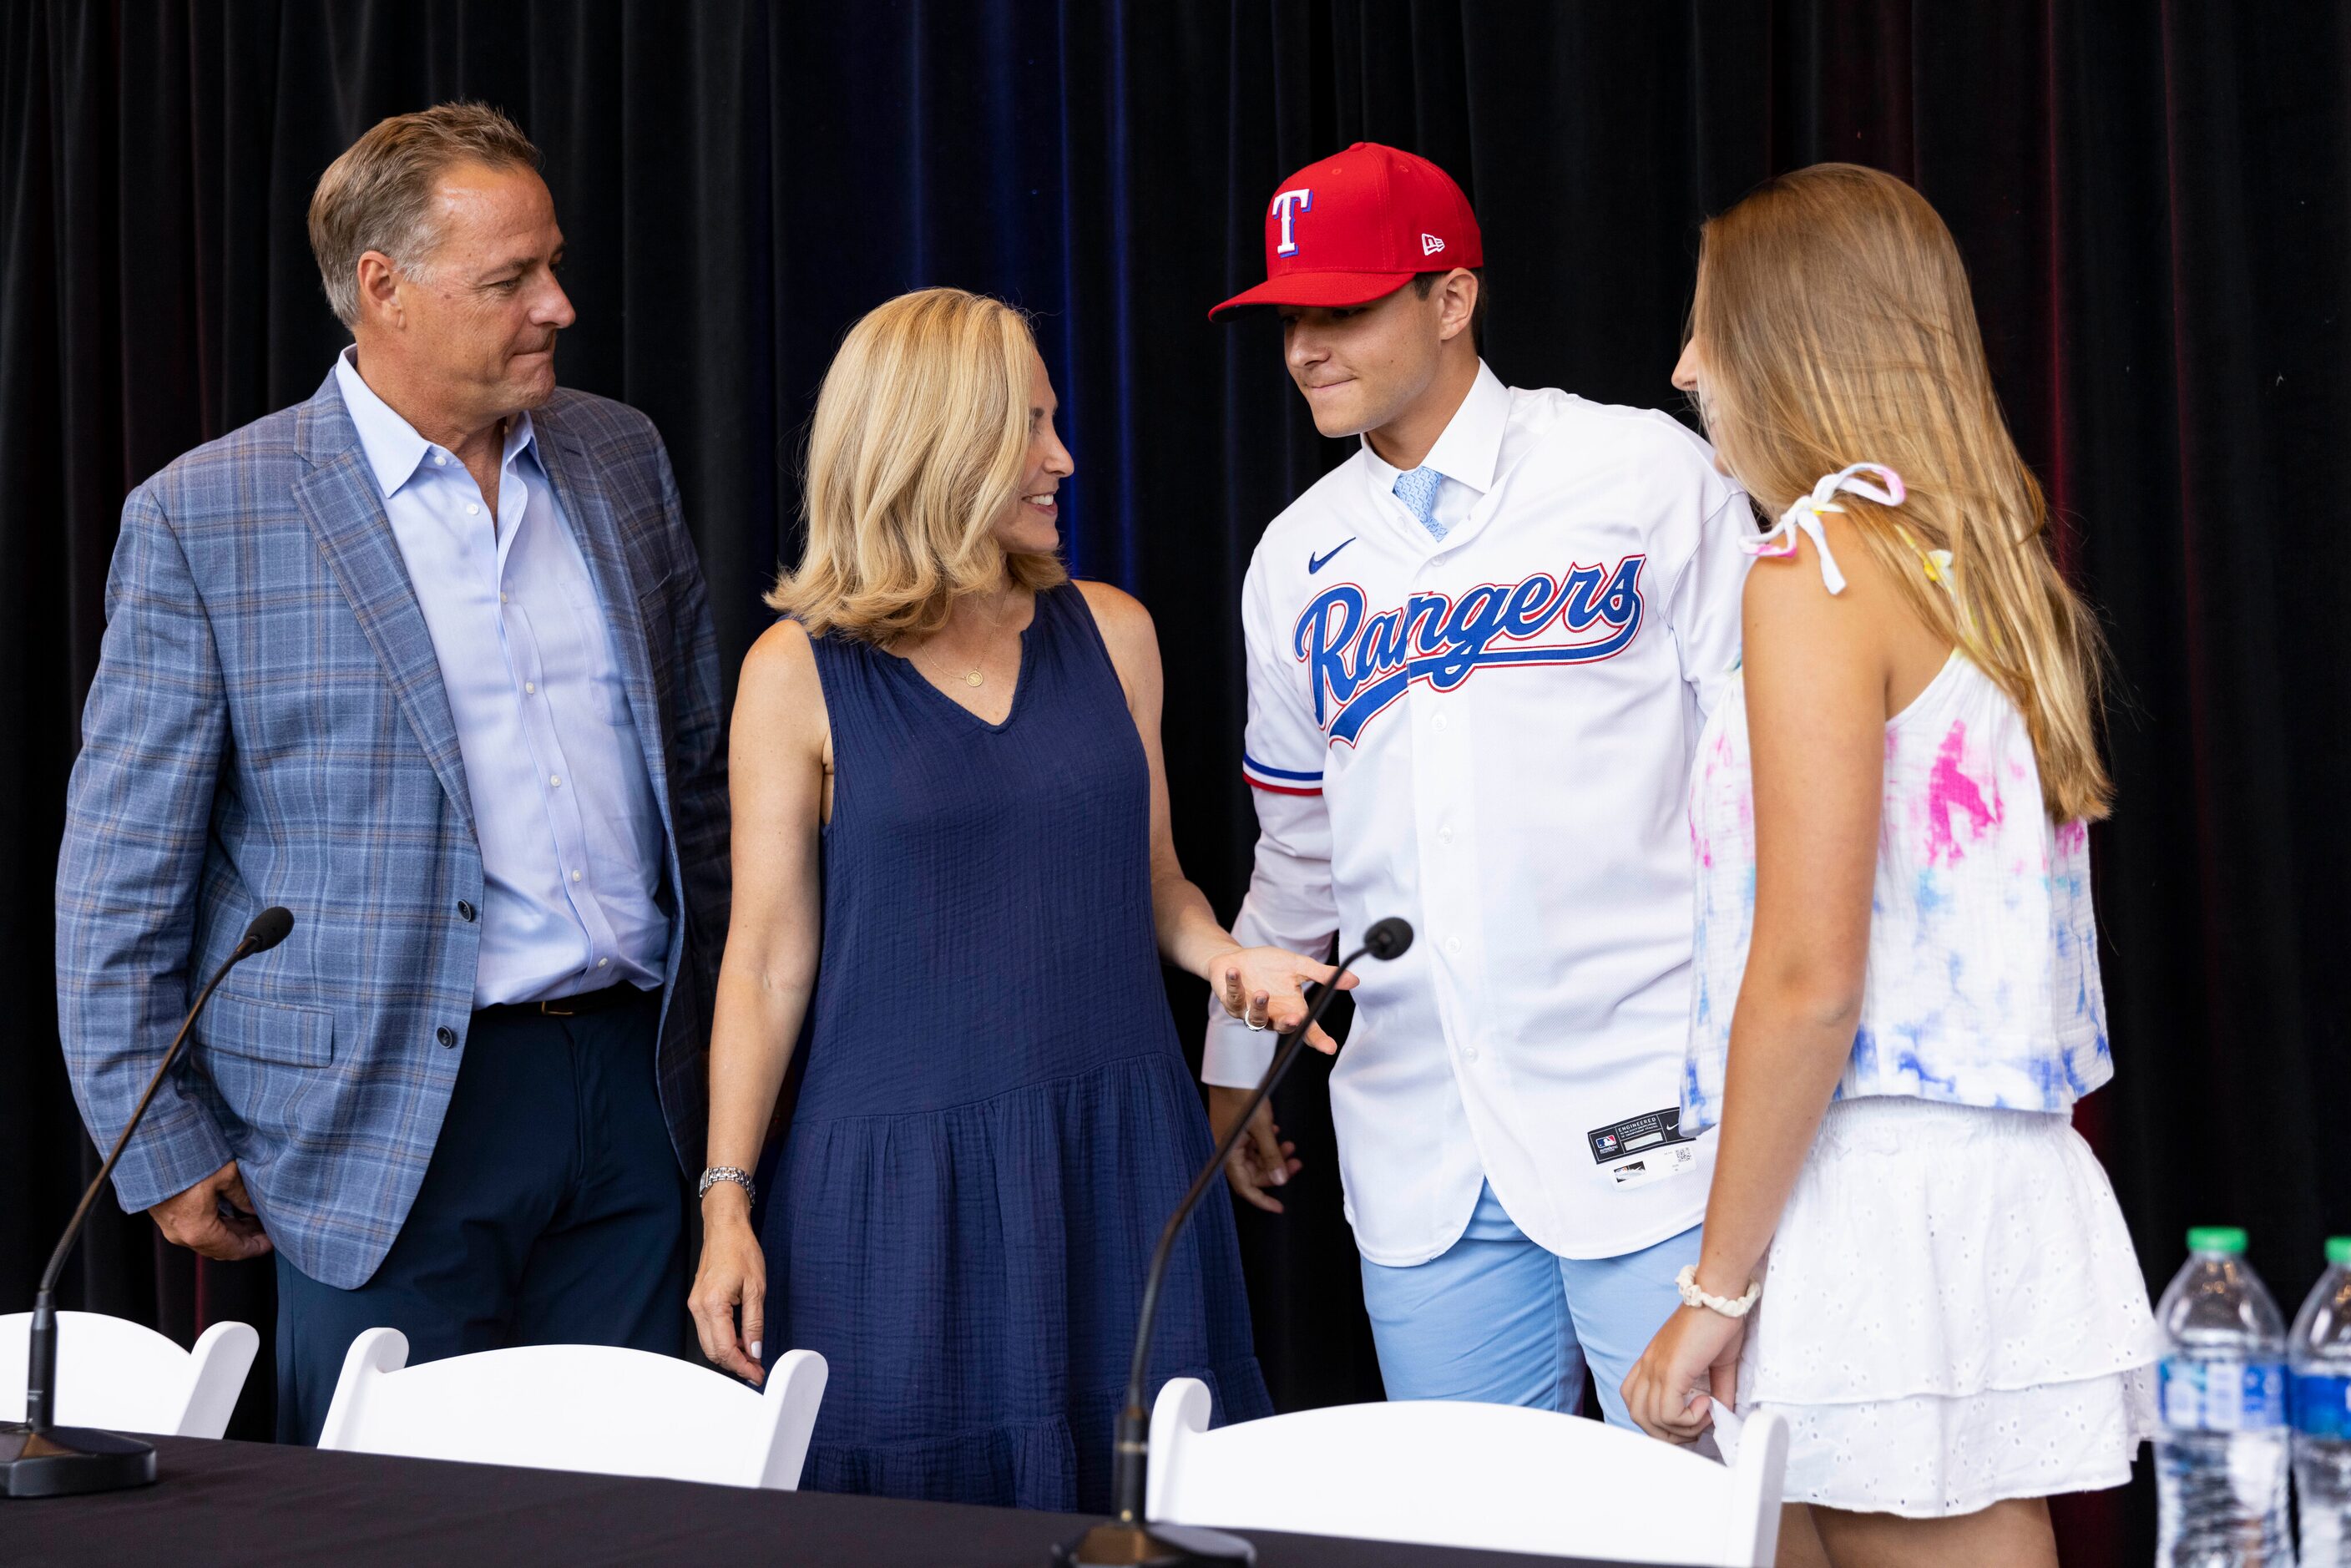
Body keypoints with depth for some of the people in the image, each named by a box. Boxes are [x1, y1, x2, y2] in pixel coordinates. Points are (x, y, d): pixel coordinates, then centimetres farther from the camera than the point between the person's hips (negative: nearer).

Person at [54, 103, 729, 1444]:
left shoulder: (622, 458, 9)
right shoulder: (204, 517, -5)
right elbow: (120, 870, -2)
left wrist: (719, 1046, 15)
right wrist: (164, 1152, -4)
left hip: (636, 1095, 4)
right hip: (391, 1125, -4)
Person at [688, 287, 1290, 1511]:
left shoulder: (1109, 632, 7)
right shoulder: (801, 673, -2)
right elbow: (768, 956, -2)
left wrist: (1231, 957, -4)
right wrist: (725, 1202, -6)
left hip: (1115, 1153, 3)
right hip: (896, 1179, -3)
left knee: (1133, 1490, 3)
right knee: (917, 1503, 1)